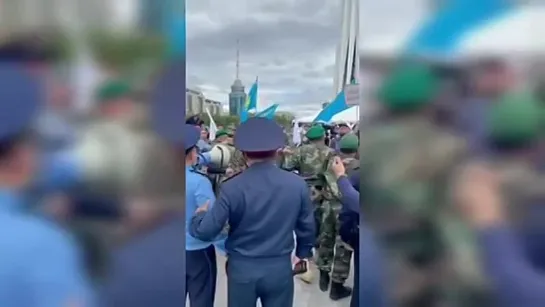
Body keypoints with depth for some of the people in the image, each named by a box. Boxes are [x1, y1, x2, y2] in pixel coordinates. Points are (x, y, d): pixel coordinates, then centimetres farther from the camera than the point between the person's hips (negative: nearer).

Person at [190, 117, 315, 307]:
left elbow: (205, 232, -12)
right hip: (280, 267, 1)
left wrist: (200, 214, 10)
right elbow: (306, 226, 2)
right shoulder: (297, 184, -10)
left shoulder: (232, 187, -16)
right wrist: (304, 252, 21)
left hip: (242, 268, -1)